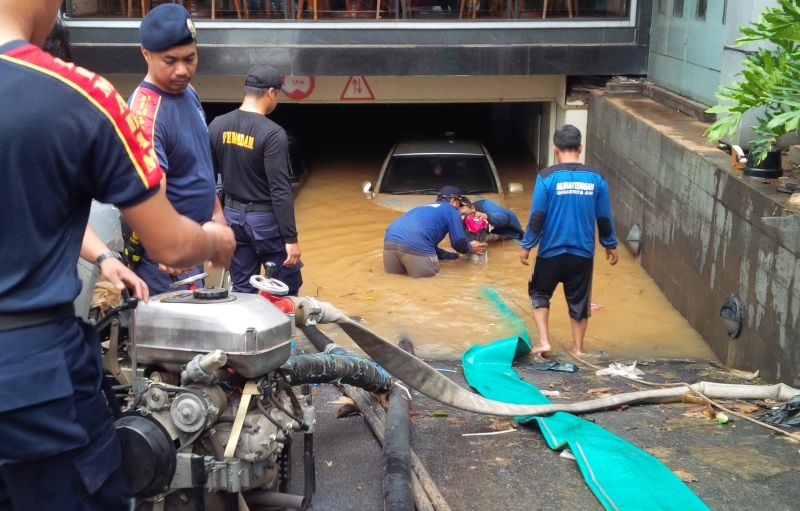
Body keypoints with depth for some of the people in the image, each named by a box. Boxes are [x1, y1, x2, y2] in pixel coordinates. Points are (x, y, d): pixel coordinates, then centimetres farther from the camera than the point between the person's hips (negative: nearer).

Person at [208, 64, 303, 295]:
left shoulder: (217, 126, 2)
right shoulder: (272, 133, -18)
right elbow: (280, 191, -20)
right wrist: (291, 238, -16)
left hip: (232, 216, 7)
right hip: (265, 219, -6)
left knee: (242, 290, 13)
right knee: (288, 289, 6)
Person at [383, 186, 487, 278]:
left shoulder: (426, 208, 37)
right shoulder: (451, 210, 17)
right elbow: (459, 244, 12)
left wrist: (455, 255, 43)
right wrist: (471, 247, 34)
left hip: (390, 239, 6)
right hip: (414, 244, -6)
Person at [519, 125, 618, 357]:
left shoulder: (547, 177, -12)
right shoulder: (596, 178, -4)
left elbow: (537, 216, -11)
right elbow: (604, 218, 3)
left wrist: (526, 245, 0)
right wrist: (610, 245, 16)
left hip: (551, 251, -2)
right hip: (582, 253, 2)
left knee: (539, 294, 19)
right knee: (579, 301, 15)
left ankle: (544, 341, 9)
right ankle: (578, 348, 23)